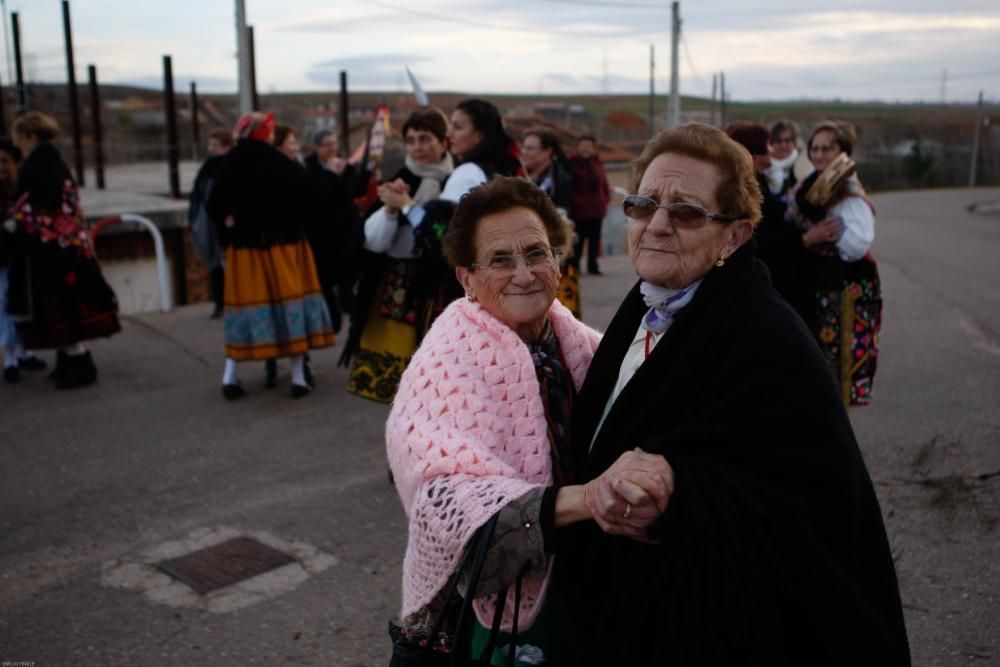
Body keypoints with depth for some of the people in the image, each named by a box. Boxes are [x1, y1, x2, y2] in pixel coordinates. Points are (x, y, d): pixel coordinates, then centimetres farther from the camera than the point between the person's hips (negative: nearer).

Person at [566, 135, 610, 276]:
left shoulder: (597, 163, 11)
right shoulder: (572, 163, -9)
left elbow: (604, 183, 16)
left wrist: (606, 198, 6)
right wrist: (576, 201, -17)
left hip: (597, 209, 6)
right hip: (579, 209, -6)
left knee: (595, 239, 11)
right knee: (578, 239, -3)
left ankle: (593, 266, 20)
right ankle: (573, 266, 7)